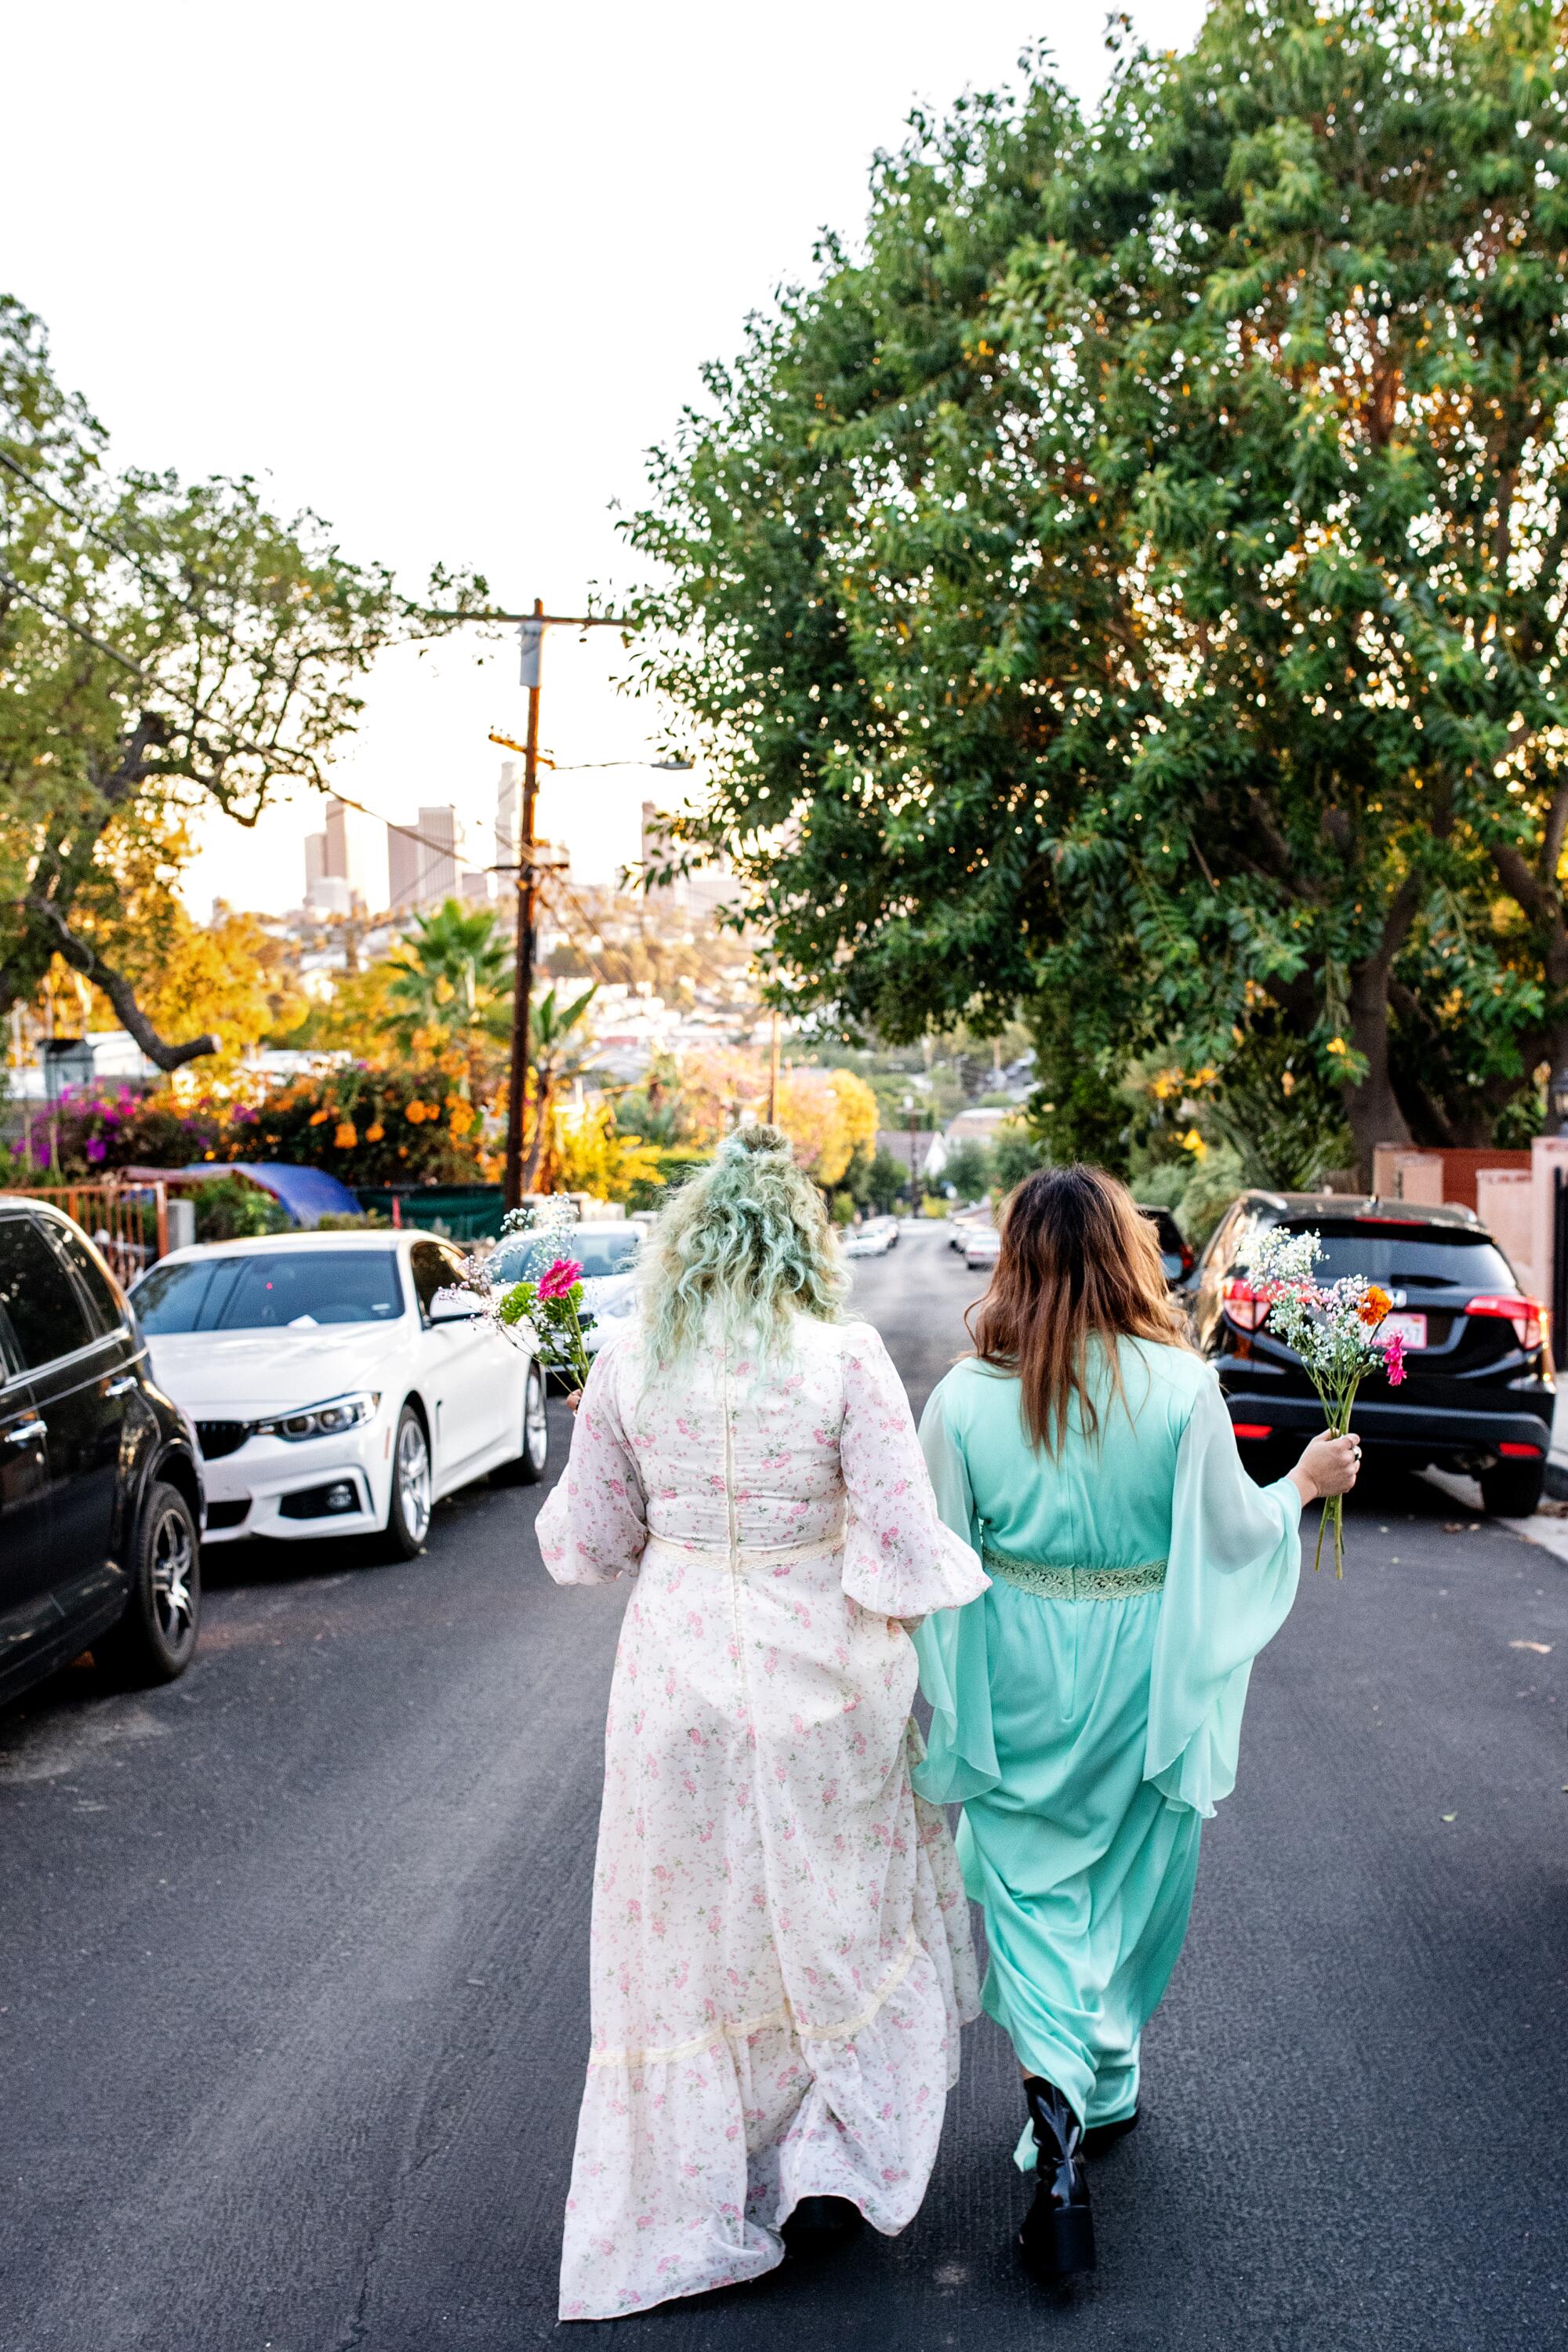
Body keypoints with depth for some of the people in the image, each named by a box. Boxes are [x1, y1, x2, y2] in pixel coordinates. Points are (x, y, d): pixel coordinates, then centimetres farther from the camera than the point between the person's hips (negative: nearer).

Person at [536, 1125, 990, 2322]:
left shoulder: (628, 1365, -8)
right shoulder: (846, 1360, -14)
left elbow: (587, 1545, 0)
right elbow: (905, 1552, -15)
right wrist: (961, 1573, 6)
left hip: (679, 1674, 2)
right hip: (822, 1681, -1)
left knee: (692, 1932, 16)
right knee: (833, 1917, 21)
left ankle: (689, 2207, 31)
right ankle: (836, 2159, 29)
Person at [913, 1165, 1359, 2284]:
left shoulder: (965, 1398, -12)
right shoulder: (1183, 1386, -15)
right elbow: (1233, 1534, -3)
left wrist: (946, 1703, 9)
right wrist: (1306, 1482, 15)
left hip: (1019, 1677, 0)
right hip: (1141, 1672, 0)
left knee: (1030, 1880, 13)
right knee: (1131, 1878, 19)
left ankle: (1056, 2097, -2)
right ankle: (1103, 2092, 35)